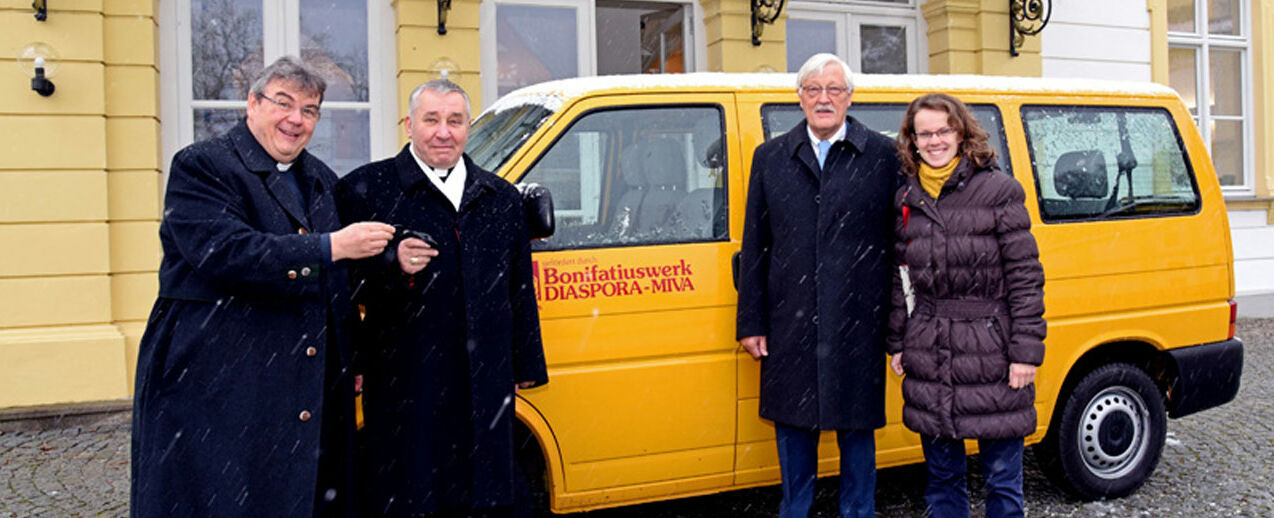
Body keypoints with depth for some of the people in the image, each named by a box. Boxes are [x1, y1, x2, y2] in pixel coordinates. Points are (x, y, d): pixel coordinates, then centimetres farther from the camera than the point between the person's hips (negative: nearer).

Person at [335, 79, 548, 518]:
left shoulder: (502, 198, 16)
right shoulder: (366, 188, 0)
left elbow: (520, 291, 19)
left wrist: (526, 366, 19)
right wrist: (394, 267, -22)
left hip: (487, 391, 4)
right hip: (405, 391, -4)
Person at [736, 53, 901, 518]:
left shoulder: (882, 156, 2)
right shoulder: (769, 158, 8)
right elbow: (755, 248, 8)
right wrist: (751, 322, 4)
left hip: (859, 326, -2)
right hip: (790, 327, 2)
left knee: (857, 427, 10)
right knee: (793, 426, 13)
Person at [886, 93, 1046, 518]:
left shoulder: (999, 190, -4)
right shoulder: (906, 200, 9)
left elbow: (1025, 276, -6)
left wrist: (1025, 352, -10)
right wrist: (897, 344, 13)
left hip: (990, 353, -4)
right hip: (928, 359, 4)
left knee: (1002, 477, 5)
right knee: (942, 475, 14)